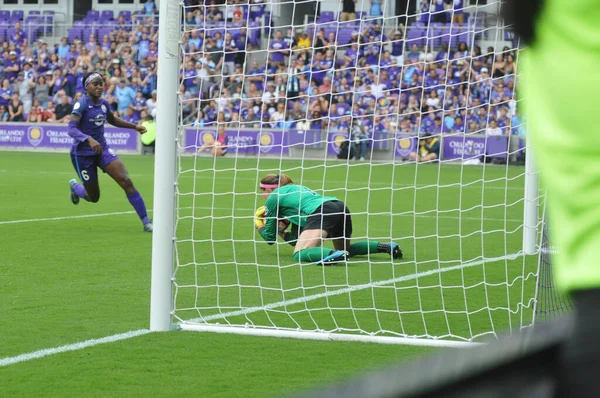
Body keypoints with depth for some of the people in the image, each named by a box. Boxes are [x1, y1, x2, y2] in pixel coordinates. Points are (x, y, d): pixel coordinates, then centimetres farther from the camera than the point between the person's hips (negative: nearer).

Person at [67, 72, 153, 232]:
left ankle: (146, 222, -12)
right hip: (83, 153, -5)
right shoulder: (81, 104, -17)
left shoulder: (104, 103, 3)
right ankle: (74, 186, 43)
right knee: (93, 197, 6)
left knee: (126, 181, -14)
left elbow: (112, 120, 26)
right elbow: (71, 129, -29)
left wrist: (134, 126, 18)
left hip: (102, 149, 5)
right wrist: (89, 140, -44)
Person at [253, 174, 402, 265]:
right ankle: (385, 246, 12)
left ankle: (335, 254, -45)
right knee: (345, 249, 32)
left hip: (321, 212, -8)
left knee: (300, 254, -18)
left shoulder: (273, 197, 15)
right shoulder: (294, 189, 36)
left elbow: (270, 237, 21)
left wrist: (259, 225, 39)